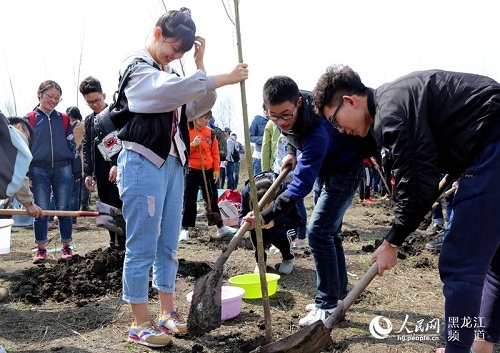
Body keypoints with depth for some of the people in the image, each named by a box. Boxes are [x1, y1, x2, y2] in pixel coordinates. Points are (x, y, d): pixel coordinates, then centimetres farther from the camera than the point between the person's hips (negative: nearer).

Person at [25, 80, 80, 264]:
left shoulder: (63, 119, 8)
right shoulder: (30, 119, 3)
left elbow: (72, 146, 10)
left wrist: (77, 172, 7)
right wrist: (26, 173, -5)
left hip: (63, 169, 1)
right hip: (39, 171, -1)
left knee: (64, 209, 4)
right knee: (41, 210, 4)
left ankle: (66, 247, 15)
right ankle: (41, 249, 15)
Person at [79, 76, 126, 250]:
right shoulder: (89, 120, 15)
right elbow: (87, 148, 15)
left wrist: (117, 165, -18)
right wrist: (88, 173, 8)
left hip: (118, 169, -6)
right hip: (100, 171, 6)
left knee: (116, 206, -8)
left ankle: (121, 245, -3)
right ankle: (113, 243, 18)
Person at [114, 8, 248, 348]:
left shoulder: (170, 73, 21)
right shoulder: (136, 66, -4)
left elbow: (200, 106, 12)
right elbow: (174, 89, -23)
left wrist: (200, 62, 4)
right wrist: (226, 78, -22)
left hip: (173, 164, 8)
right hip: (143, 163, -8)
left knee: (168, 245, 11)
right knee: (142, 248, -3)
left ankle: (167, 314, 22)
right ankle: (141, 324, 8)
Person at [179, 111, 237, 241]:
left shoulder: (210, 132, 7)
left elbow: (215, 152, 8)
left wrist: (216, 170, 3)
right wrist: (193, 144, -21)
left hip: (208, 171, 4)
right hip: (192, 170, -4)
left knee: (212, 199, 13)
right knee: (189, 200, 0)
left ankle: (221, 227, 21)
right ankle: (185, 229, 7)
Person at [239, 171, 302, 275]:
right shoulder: (247, 191, -28)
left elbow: (298, 220, -27)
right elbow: (241, 217, -19)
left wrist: (275, 221, -42)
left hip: (283, 226, -1)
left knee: (278, 234, -34)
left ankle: (288, 258, 1)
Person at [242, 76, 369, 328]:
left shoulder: (317, 133, -39)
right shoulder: (288, 110, -14)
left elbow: (301, 185, -42)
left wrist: (267, 216, -47)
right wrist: (292, 152, -3)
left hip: (345, 171, -9)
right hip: (330, 171, 9)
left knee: (318, 231, -16)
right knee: (329, 231, 13)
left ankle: (328, 306, -8)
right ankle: (339, 293, 26)